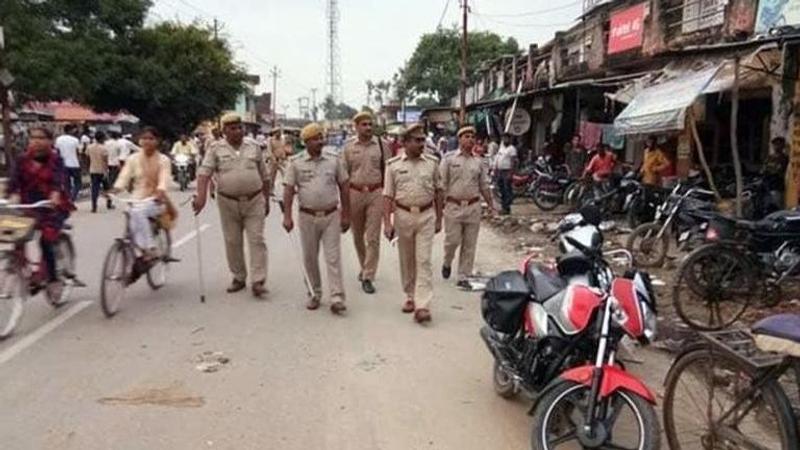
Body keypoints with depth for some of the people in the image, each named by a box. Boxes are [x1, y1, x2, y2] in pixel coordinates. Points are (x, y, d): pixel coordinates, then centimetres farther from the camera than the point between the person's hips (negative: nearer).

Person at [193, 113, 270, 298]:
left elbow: (265, 176, 11)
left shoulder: (253, 147, 6)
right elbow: (204, 172, -11)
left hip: (254, 201, 0)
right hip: (228, 203, 0)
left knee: (257, 240, -5)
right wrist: (201, 195, -25)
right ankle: (238, 277, 23)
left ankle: (258, 281, -3)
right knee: (232, 242, 8)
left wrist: (266, 200, 12)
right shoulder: (216, 148, 0)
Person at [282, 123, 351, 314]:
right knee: (310, 258, 11)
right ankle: (315, 294, 27)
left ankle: (337, 299, -1)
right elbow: (289, 190, -3)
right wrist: (287, 216, -12)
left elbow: (344, 187, 5)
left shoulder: (334, 159, 1)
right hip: (307, 217, 1)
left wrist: (346, 215, 4)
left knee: (333, 258, -3)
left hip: (331, 216, -1)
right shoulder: (295, 162, -1)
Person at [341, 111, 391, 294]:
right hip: (355, 193, 2)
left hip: (376, 193, -2)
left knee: (373, 237, -3)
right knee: (358, 235, 15)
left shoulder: (381, 144, -1)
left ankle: (368, 277, 4)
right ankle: (364, 267, 38)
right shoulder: (348, 146, 2)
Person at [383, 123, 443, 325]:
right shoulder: (393, 165, 0)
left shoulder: (432, 163, 4)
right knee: (406, 261, 12)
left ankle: (422, 305, -8)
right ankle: (411, 296, 30)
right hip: (403, 215, 1)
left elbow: (438, 192, 10)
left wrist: (439, 219, 9)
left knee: (424, 260, -6)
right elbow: (388, 195, -1)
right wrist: (387, 223, -8)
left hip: (426, 216, 0)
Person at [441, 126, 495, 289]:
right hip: (453, 206, -3)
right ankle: (447, 263, 29)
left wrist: (491, 204, 9)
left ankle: (463, 277, 14)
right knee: (452, 240, -2)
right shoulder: (449, 159, 1)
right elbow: (442, 185, 0)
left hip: (473, 207, 3)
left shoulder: (479, 161, 10)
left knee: (469, 245, 4)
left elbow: (484, 185, 15)